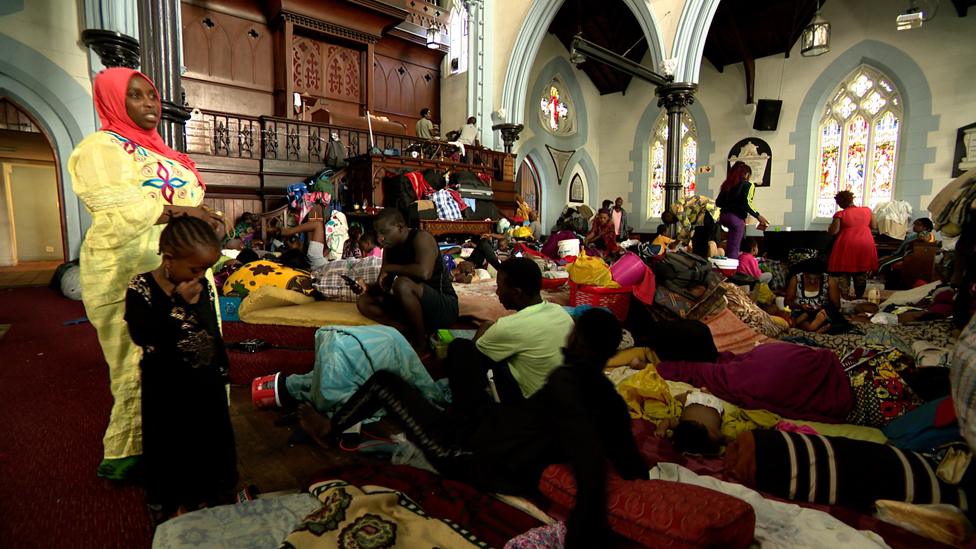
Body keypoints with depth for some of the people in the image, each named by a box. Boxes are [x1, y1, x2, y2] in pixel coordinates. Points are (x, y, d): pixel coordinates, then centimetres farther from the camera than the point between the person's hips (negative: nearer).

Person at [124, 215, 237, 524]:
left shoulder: (203, 287, -4)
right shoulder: (142, 288, -17)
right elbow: (142, 336, -30)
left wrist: (220, 368, 10)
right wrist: (177, 301, -30)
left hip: (206, 383, 4)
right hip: (166, 388, -4)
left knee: (209, 440, 18)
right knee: (171, 447, 13)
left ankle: (204, 497, 41)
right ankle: (171, 506, 36)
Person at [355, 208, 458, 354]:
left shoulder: (421, 238, -16)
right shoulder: (389, 248, 7)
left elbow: (424, 272, -35)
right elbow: (382, 285, 10)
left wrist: (390, 268, -21)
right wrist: (369, 287, -13)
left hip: (445, 307, -8)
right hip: (415, 307, 8)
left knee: (403, 284, -34)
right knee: (364, 302, 0)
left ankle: (421, 343, -15)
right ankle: (411, 333, -14)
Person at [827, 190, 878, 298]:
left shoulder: (840, 214, -7)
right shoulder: (867, 210, 6)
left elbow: (833, 232, -12)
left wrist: (829, 227, 8)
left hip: (847, 245, -4)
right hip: (866, 245, 4)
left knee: (844, 274, 3)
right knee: (862, 274, 14)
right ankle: (859, 297, 20)